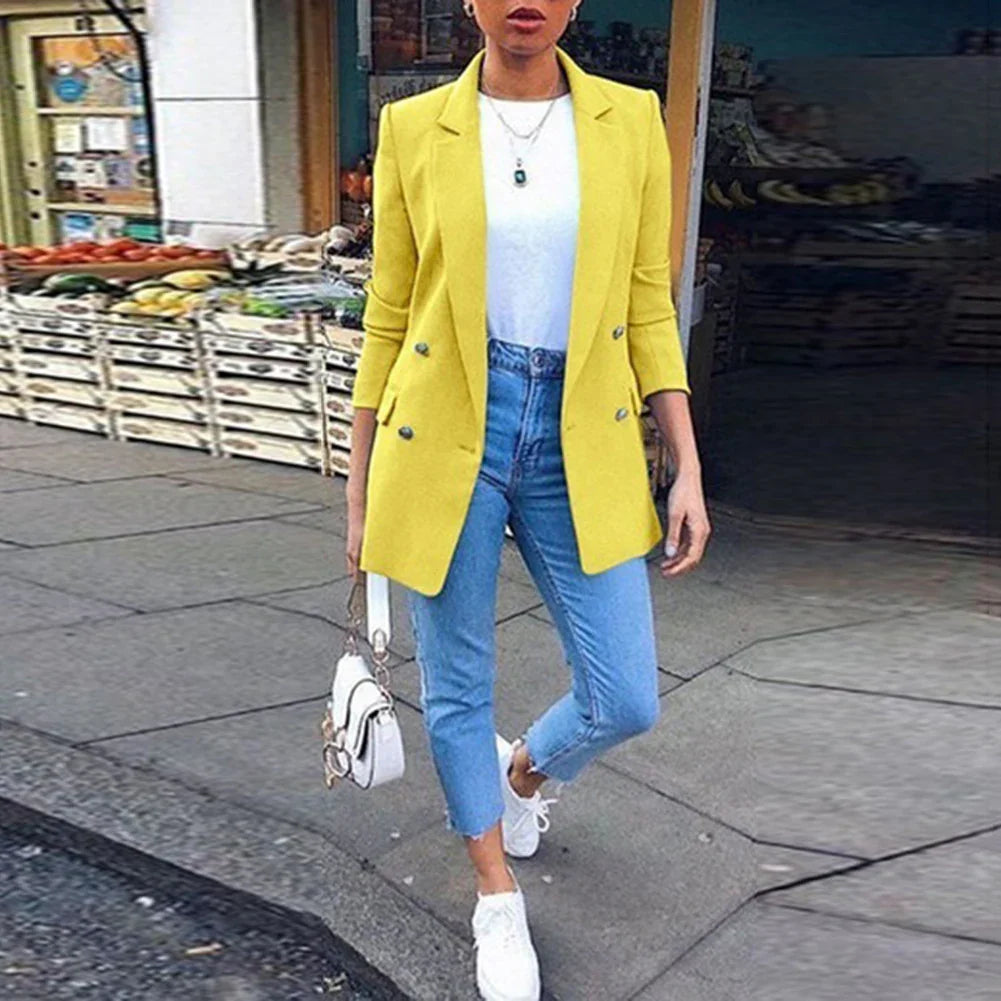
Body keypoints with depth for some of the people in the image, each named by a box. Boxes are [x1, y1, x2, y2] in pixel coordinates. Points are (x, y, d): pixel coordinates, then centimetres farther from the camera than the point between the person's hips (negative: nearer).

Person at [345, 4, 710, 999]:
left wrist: (687, 468, 1)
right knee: (455, 690, 9)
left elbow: (649, 308, 6)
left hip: (584, 440, 2)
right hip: (446, 435, -1)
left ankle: (523, 770, 41)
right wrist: (360, 487, 5)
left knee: (625, 701, 3)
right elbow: (387, 317, 4)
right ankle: (498, 899, 35)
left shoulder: (630, 118, 4)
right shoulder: (414, 127, 1)